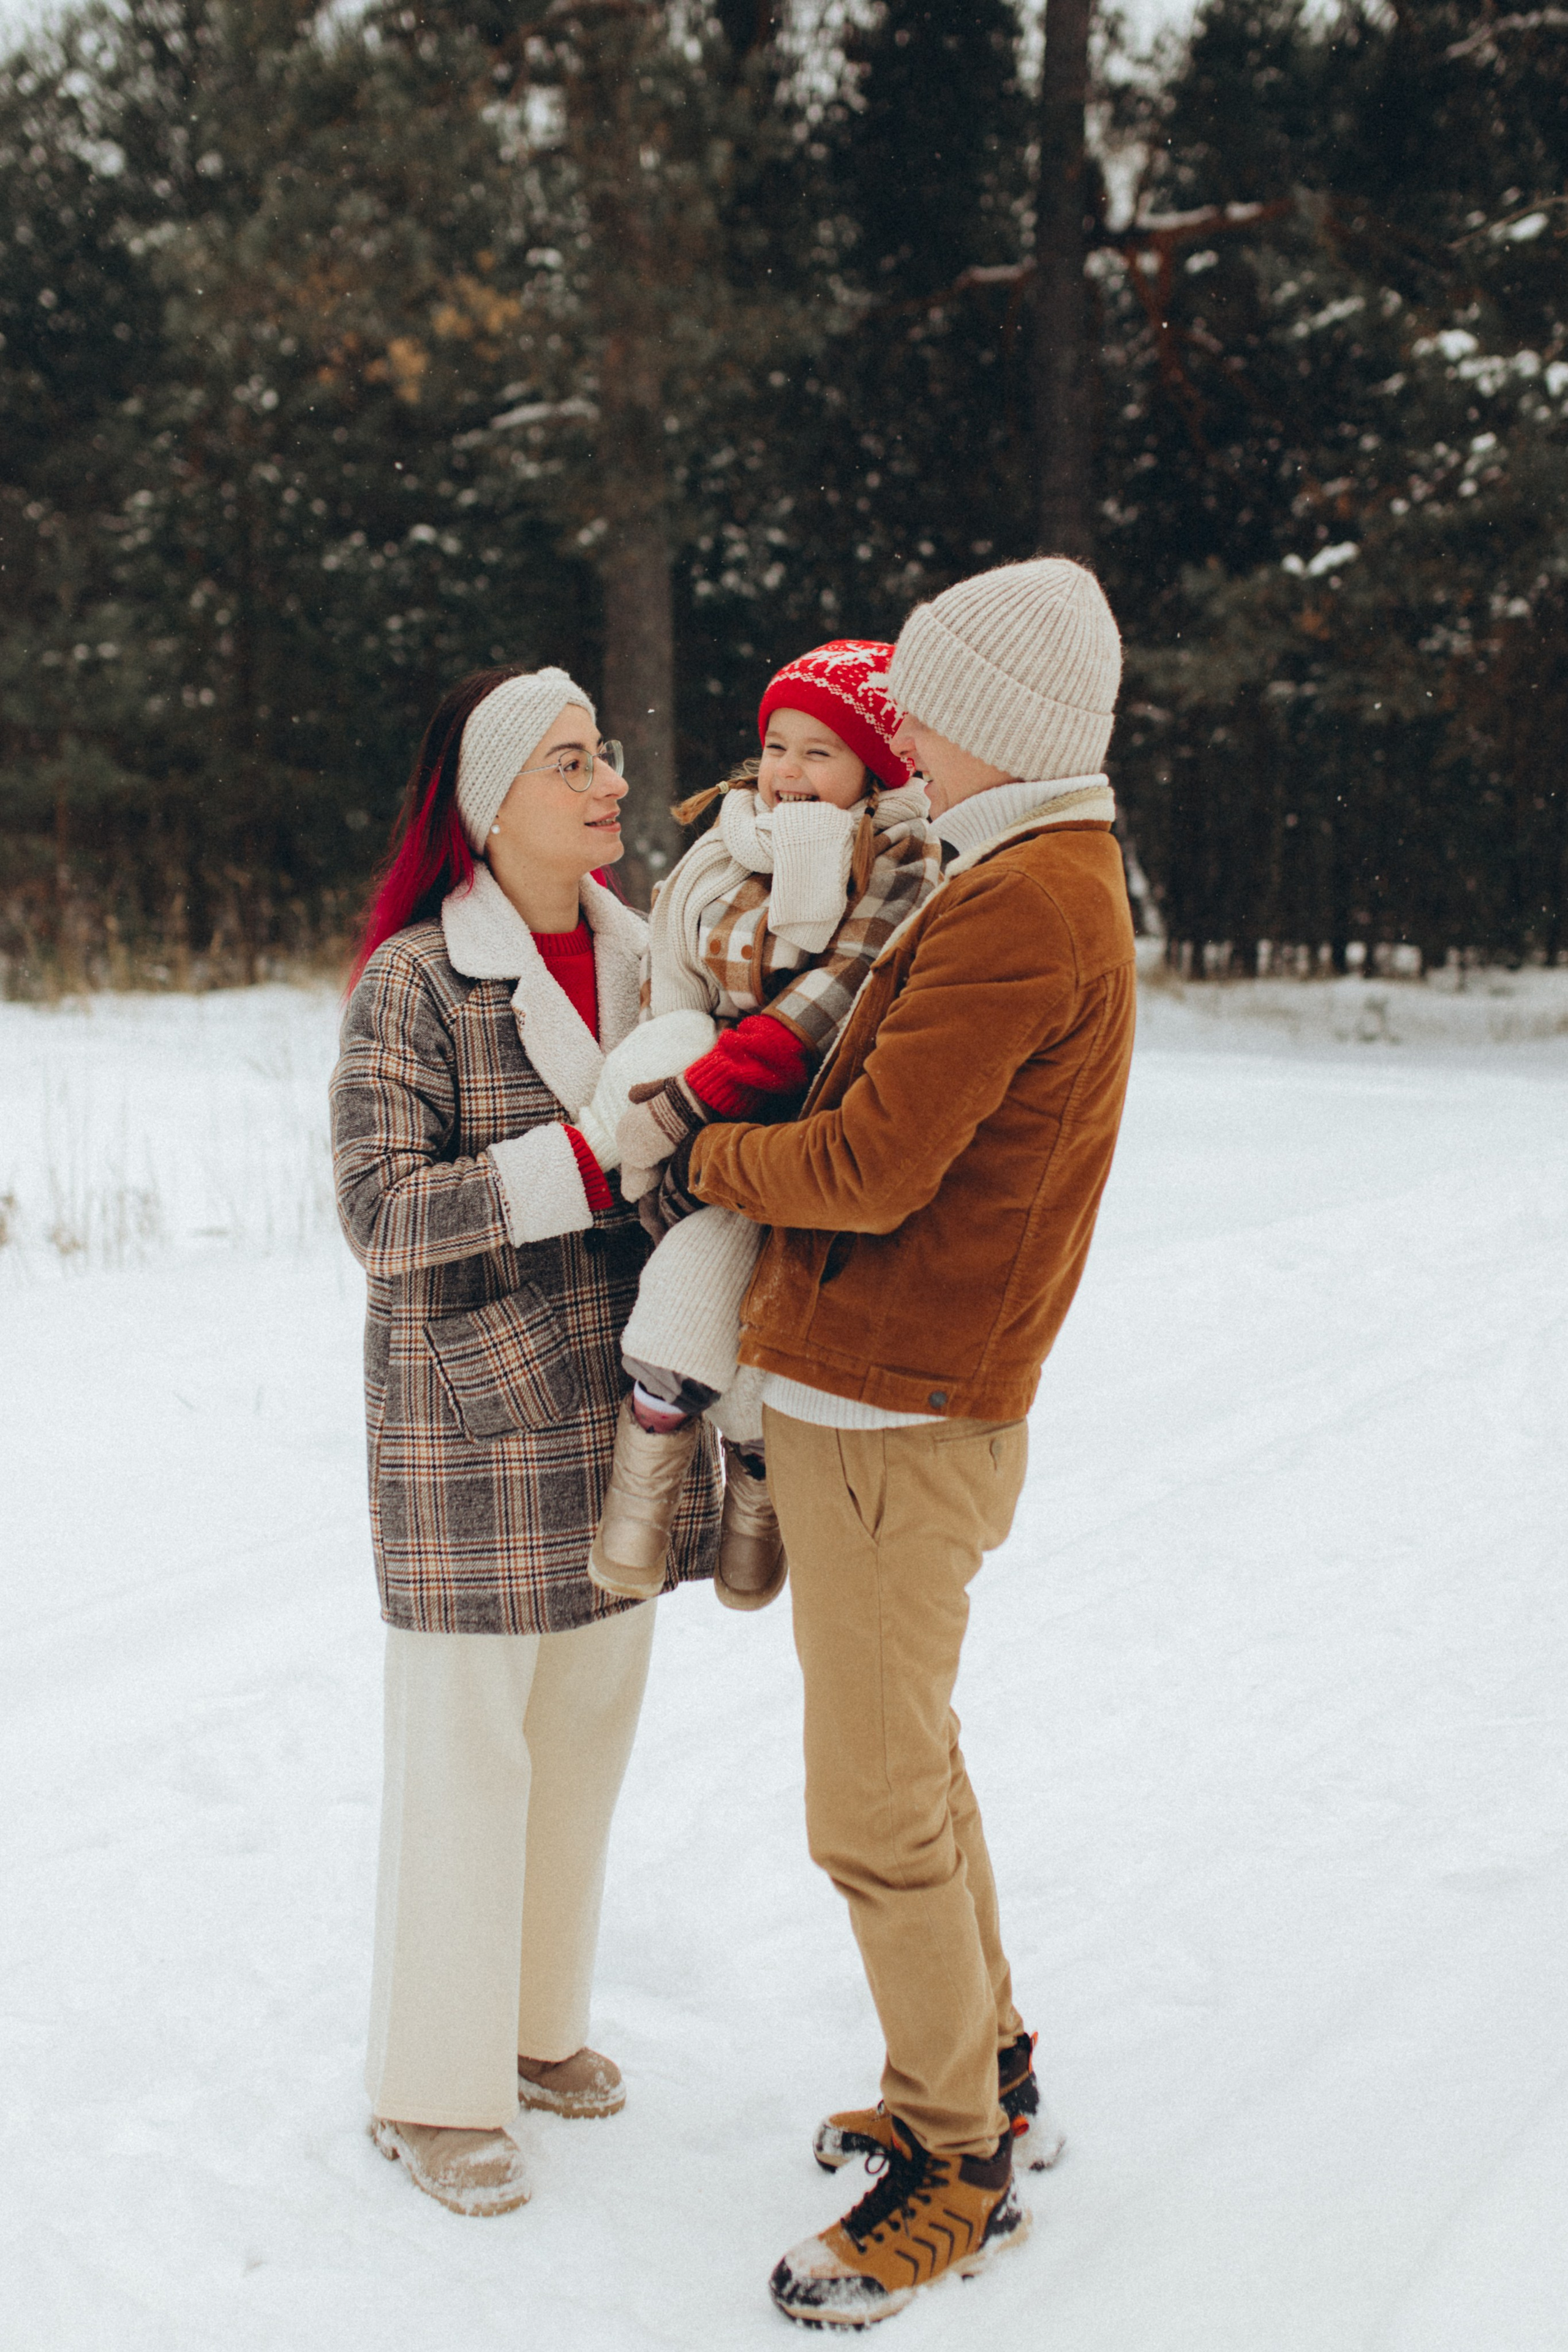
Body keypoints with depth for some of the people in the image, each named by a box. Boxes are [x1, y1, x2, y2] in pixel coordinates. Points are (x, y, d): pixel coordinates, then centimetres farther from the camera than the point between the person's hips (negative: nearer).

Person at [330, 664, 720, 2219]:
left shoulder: (645, 959, 8)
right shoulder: (414, 983, -12)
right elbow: (379, 1208, -20)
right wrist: (589, 1161, -24)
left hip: (620, 1419, 6)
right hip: (474, 1430, -6)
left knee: (587, 1731, 16)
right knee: (467, 1753, 3)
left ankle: (536, 2022, 36)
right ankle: (433, 2089, 21)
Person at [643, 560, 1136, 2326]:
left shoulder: (1020, 906, -19)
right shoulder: (1046, 883, 15)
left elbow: (869, 1170, -23)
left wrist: (709, 1165, -7)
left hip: (894, 1427, -10)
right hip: (895, 1401, 10)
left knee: (878, 1815, 0)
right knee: (912, 1763, 21)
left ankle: (958, 2171, 15)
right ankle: (984, 2070, 36)